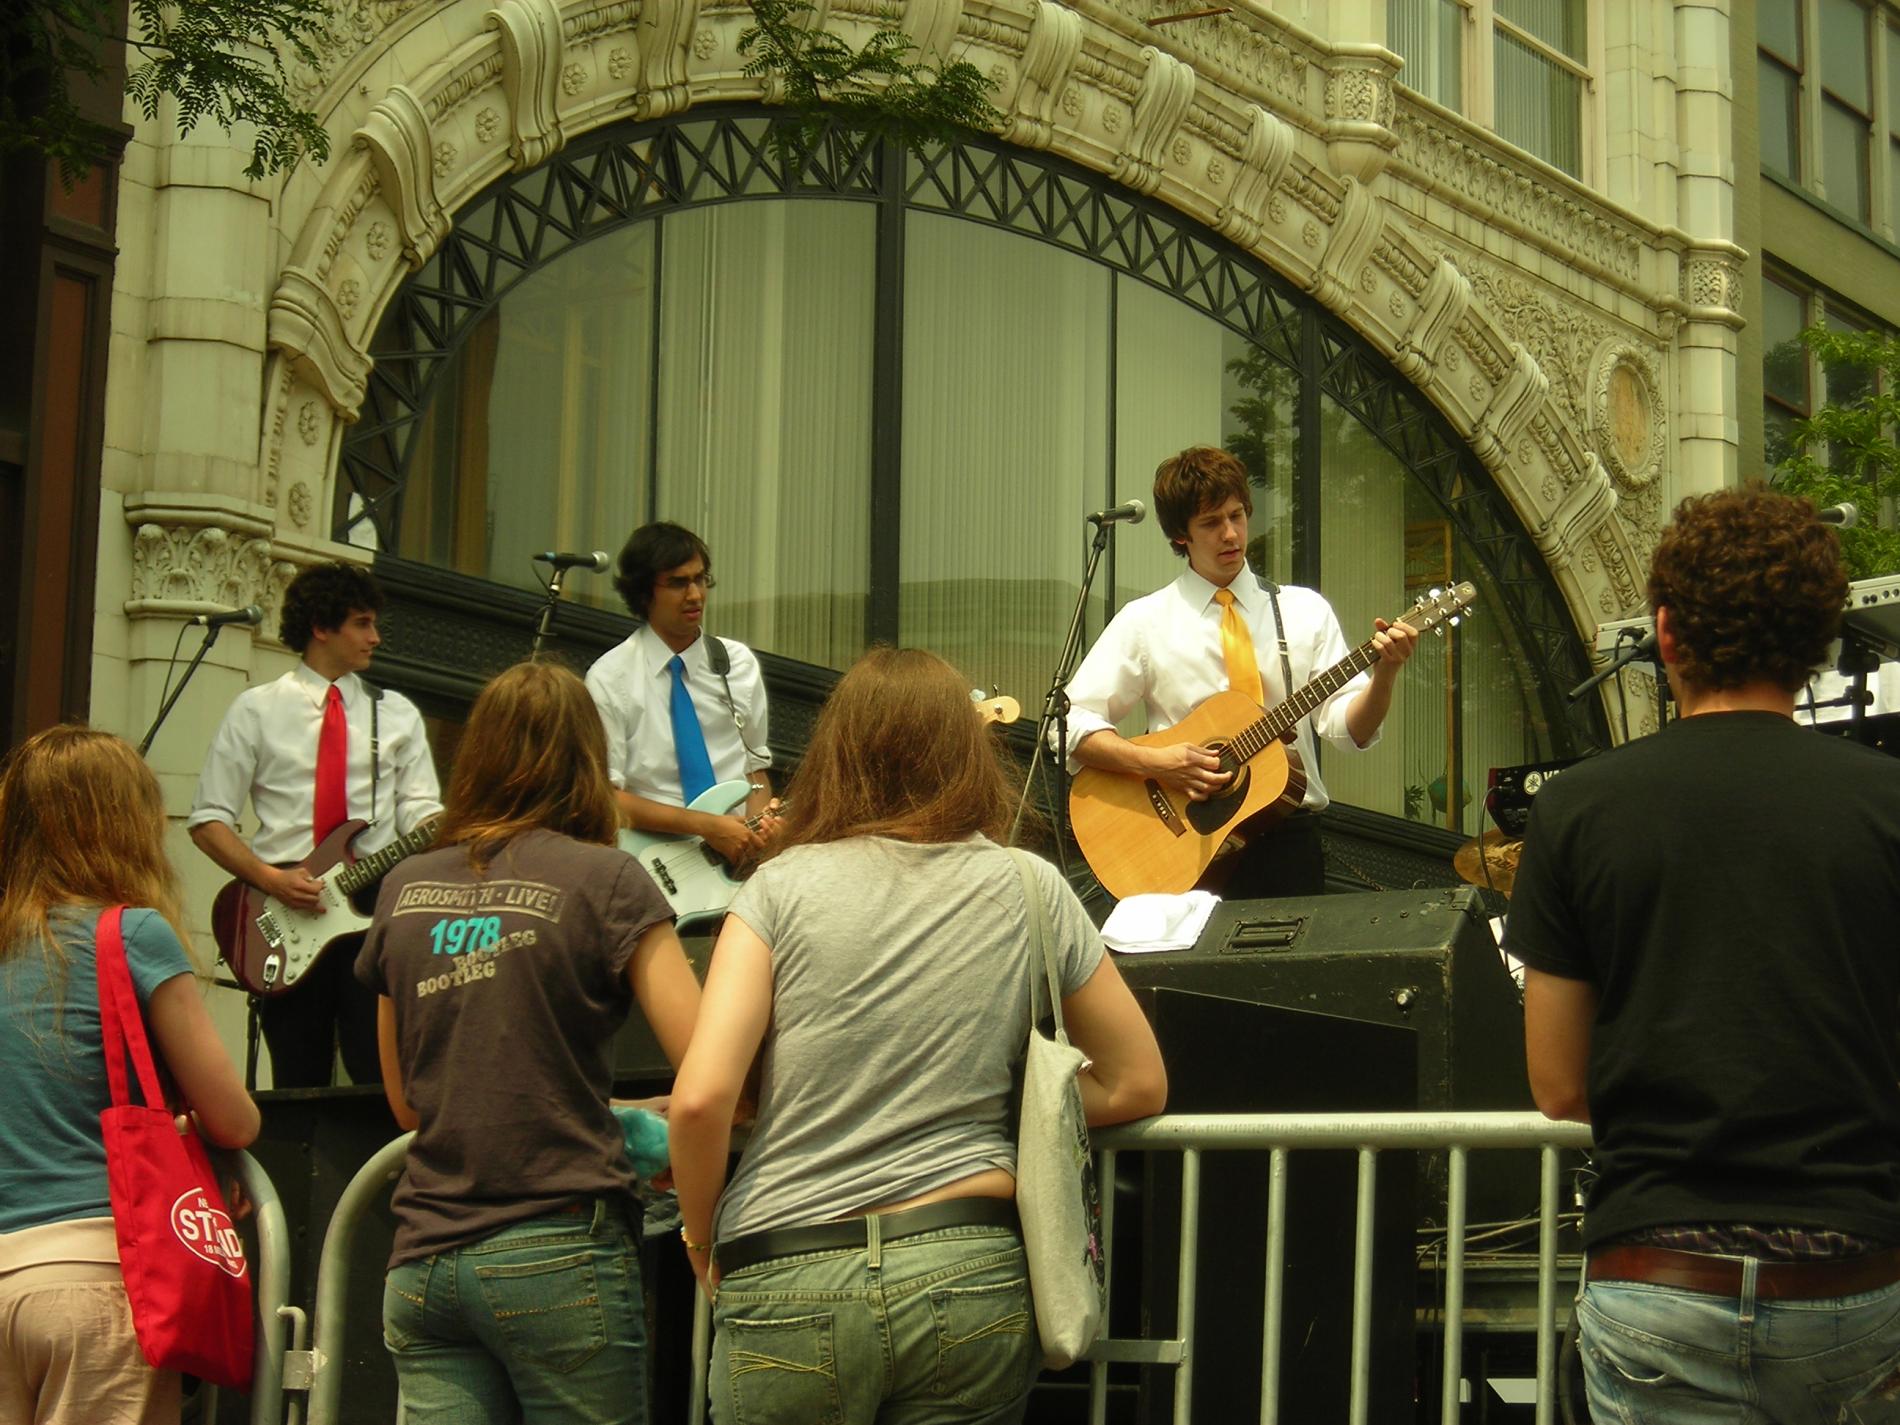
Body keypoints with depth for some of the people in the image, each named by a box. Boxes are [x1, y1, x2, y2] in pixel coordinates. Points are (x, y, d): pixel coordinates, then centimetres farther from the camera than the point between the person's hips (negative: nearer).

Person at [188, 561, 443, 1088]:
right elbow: (207, 818, 4)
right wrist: (271, 878, -11)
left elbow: (420, 808, 6)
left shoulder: (397, 713, 14)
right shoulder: (257, 710, 7)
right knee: (298, 1089, 2)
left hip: (374, 907, 1)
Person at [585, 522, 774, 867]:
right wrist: (705, 825, -14)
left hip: (737, 852, 4)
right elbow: (606, 796, -6)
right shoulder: (610, 678, -2)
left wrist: (759, 823, -3)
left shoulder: (739, 664, 11)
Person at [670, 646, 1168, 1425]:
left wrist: (701, 1237, 8)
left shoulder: (782, 886, 0)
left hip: (790, 1290, -1)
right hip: (973, 1274, 2)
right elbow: (1136, 1084, 14)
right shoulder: (1032, 890, 7)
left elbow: (700, 1097, -9)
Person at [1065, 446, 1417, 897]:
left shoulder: (1305, 610, 8)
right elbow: (1071, 725, -3)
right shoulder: (1145, 622, 2)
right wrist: (1157, 763, -15)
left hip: (1288, 840, 2)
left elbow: (1347, 727, 0)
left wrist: (1384, 674, -19)